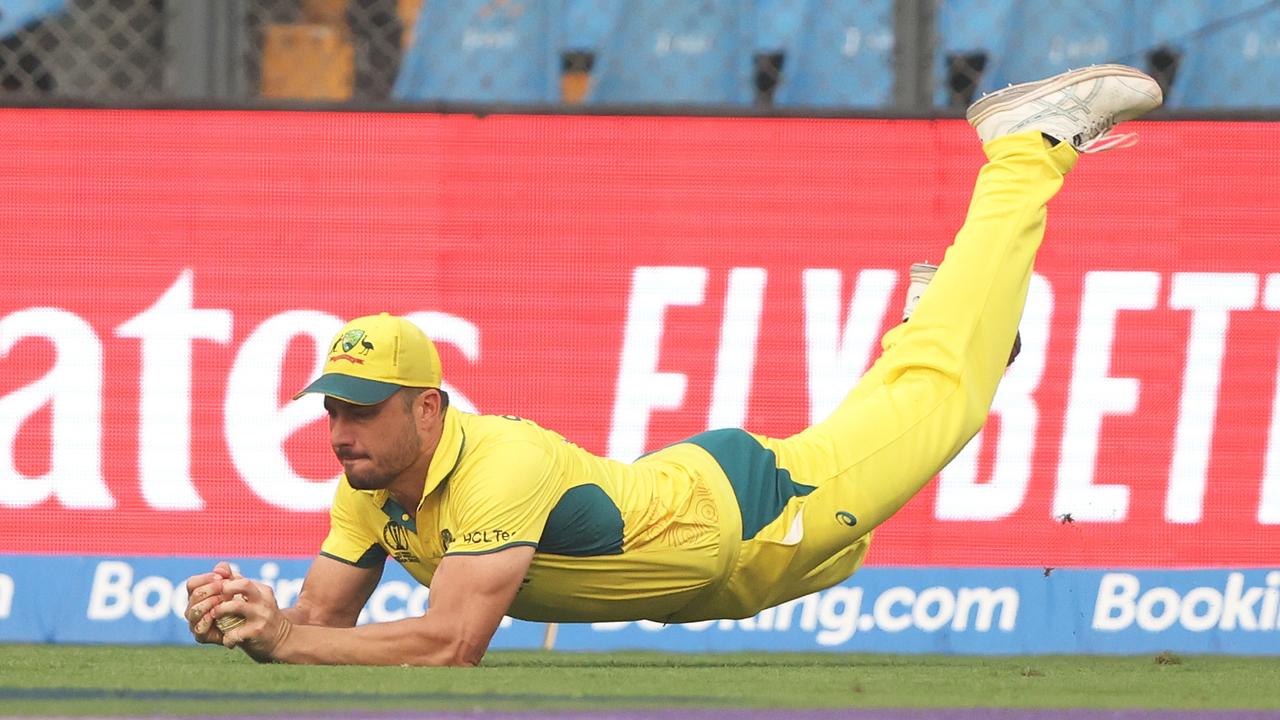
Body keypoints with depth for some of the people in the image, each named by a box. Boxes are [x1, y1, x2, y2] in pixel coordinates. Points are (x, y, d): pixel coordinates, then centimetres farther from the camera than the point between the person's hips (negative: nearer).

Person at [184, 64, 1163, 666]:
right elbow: (326, 616, -9)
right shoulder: (371, 484, -16)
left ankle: (1031, 150, 26)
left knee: (937, 393, 12)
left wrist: (281, 642, -49)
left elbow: (451, 641, -47)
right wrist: (244, 621, -31)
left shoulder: (499, 466, -40)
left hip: (749, 510, -5)